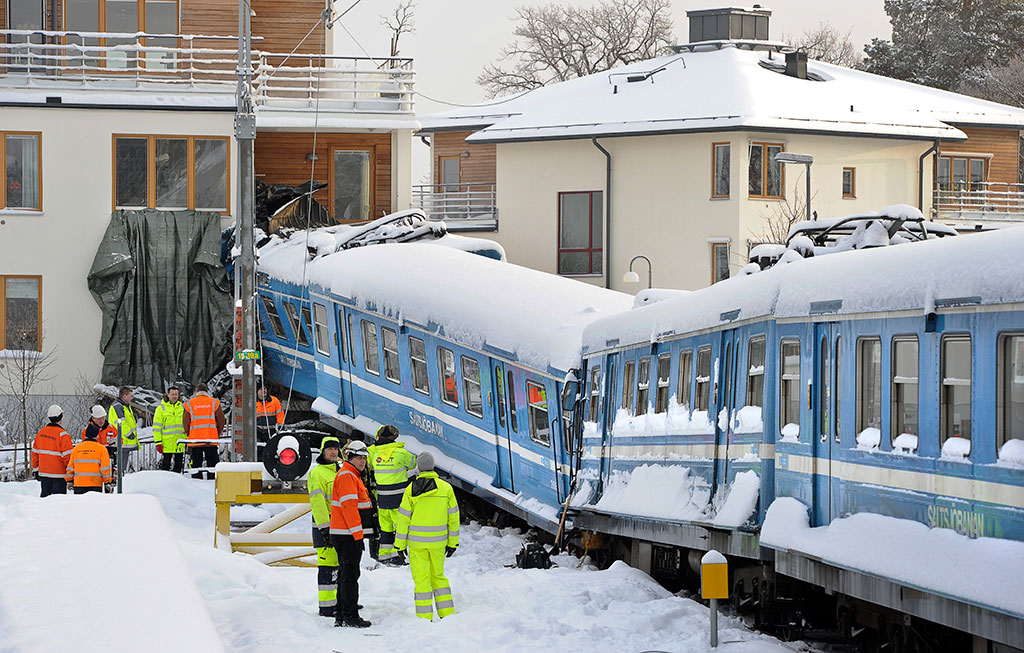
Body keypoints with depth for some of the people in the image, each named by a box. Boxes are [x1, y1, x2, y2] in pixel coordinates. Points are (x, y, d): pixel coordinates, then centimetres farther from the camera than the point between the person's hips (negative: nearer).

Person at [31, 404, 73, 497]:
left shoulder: (41, 432, 5)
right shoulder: (63, 435, -14)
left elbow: (35, 452, 11)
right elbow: (67, 456, -15)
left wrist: (36, 469, 20)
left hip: (43, 473, 6)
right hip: (59, 474, -6)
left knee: (45, 496, 14)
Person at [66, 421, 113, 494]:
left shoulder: (76, 448, 8)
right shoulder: (101, 448, -2)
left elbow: (70, 468, 11)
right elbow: (105, 468, -5)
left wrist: (69, 481, 22)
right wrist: (108, 482, 3)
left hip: (78, 485, 3)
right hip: (95, 485, -3)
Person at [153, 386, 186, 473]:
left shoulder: (182, 407, 11)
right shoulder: (161, 408, -1)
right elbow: (156, 427, -3)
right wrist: (158, 442, -10)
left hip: (179, 442, 4)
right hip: (167, 442, -4)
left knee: (178, 464, 7)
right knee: (166, 464, -3)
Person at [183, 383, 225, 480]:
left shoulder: (189, 404, 2)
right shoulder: (214, 403, 4)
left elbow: (185, 422, 0)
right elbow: (221, 420, 4)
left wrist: (189, 434, 15)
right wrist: (218, 433, 16)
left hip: (194, 440, -1)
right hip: (211, 440, 1)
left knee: (196, 465, 3)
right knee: (212, 464, 6)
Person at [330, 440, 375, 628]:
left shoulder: (353, 476, 21)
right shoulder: (346, 476, -13)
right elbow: (349, 506, -21)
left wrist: (359, 534, 23)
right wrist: (358, 534, -22)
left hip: (351, 534, 11)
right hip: (348, 535, -11)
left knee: (346, 574, 13)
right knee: (350, 574, -9)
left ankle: (341, 616, 17)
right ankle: (350, 616, -10)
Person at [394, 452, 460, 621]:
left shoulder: (411, 490, -7)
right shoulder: (446, 488, 0)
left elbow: (404, 518, -5)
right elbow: (453, 517, 5)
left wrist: (400, 544, 3)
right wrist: (452, 543, 14)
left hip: (417, 540, -2)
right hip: (438, 541, 2)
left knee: (421, 579, 2)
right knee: (438, 576, 17)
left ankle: (425, 618, 1)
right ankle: (447, 614, 15)